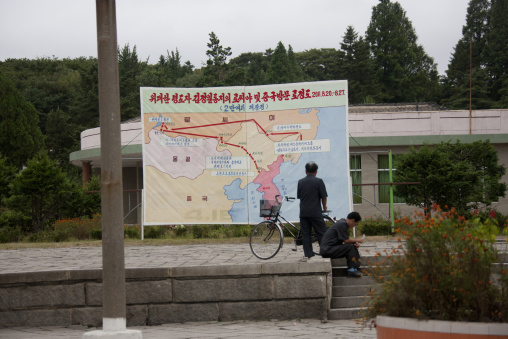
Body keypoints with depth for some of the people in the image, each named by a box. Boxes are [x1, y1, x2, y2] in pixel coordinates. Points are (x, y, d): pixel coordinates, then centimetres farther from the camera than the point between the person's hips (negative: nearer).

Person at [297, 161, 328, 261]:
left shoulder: (300, 182, 7)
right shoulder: (318, 181, -5)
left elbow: (299, 196, 12)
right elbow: (323, 196, -5)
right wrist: (324, 207, 12)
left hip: (303, 212, 3)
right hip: (315, 212, -3)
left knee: (305, 234, 6)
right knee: (321, 233, 3)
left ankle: (307, 254, 3)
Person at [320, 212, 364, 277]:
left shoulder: (343, 222, 15)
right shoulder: (342, 224, -16)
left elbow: (345, 240, 15)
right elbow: (346, 241, -16)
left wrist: (355, 242, -1)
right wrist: (357, 240, -2)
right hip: (327, 249, -10)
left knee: (354, 247, 6)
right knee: (350, 247, -19)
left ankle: (356, 268, -1)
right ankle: (351, 270, -14)